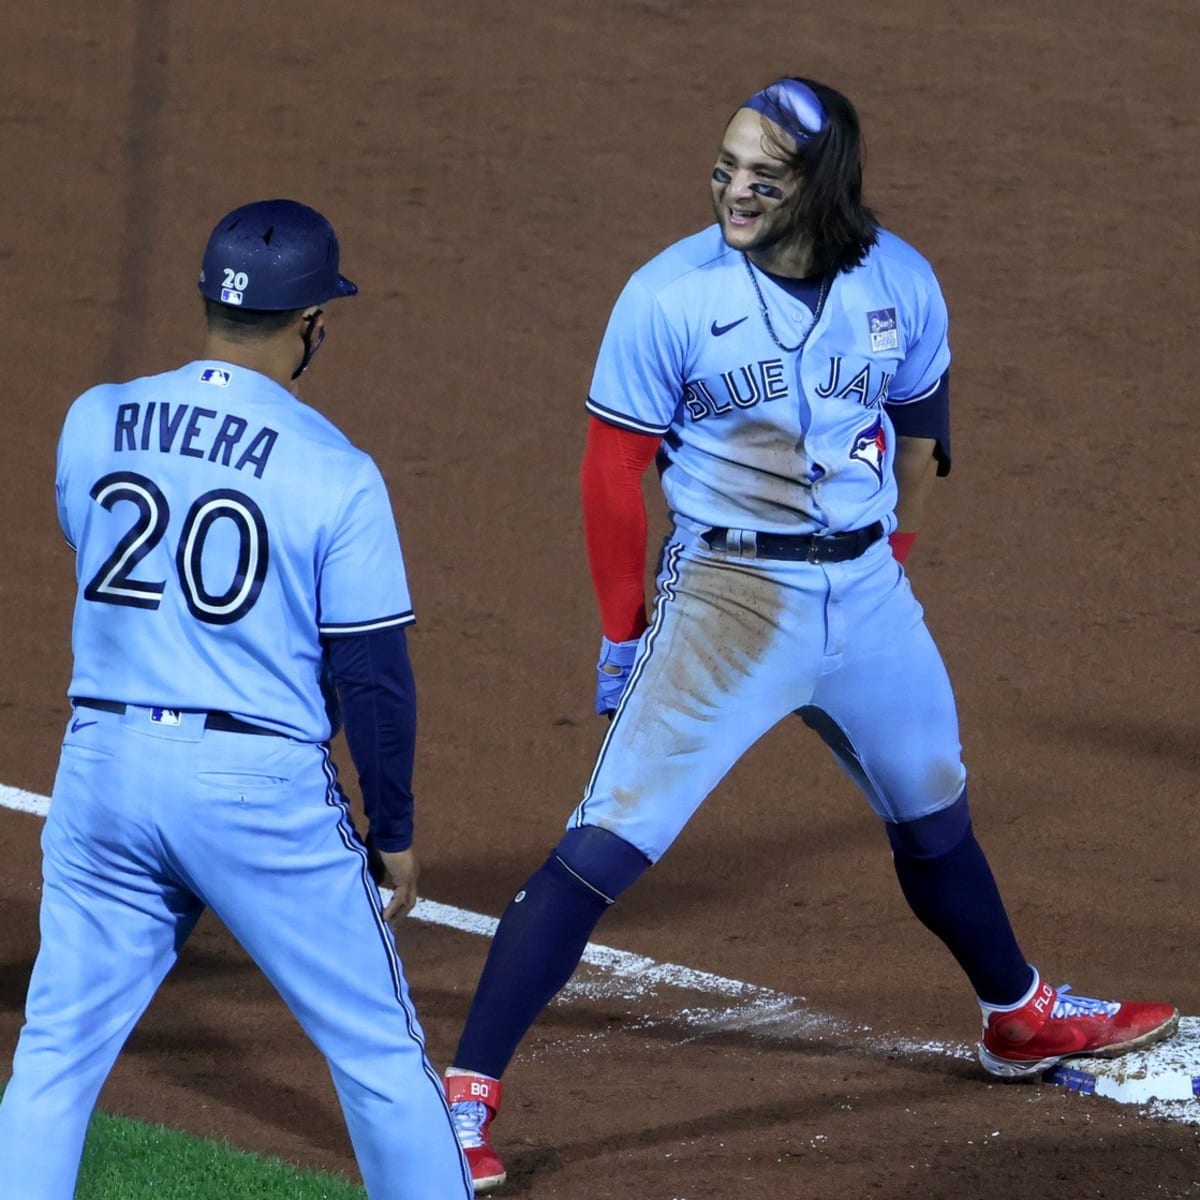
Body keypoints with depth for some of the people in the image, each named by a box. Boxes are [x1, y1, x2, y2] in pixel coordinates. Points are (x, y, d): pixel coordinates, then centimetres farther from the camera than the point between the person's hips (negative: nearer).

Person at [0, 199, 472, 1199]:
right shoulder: (335, 474, -9)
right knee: (380, 1051, 10)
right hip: (262, 784, -4)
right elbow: (373, 677, -8)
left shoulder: (92, 424, 3)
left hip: (103, 769, 4)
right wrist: (393, 833, 5)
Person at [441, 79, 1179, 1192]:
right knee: (603, 844, -12)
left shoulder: (901, 283, -4)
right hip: (727, 595, -4)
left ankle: (1019, 1017, 47)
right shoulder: (670, 296, -15)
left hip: (869, 592, 5)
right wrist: (624, 636, -6)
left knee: (935, 818, 23)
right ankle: (464, 1094, -12)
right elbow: (614, 474, -9)